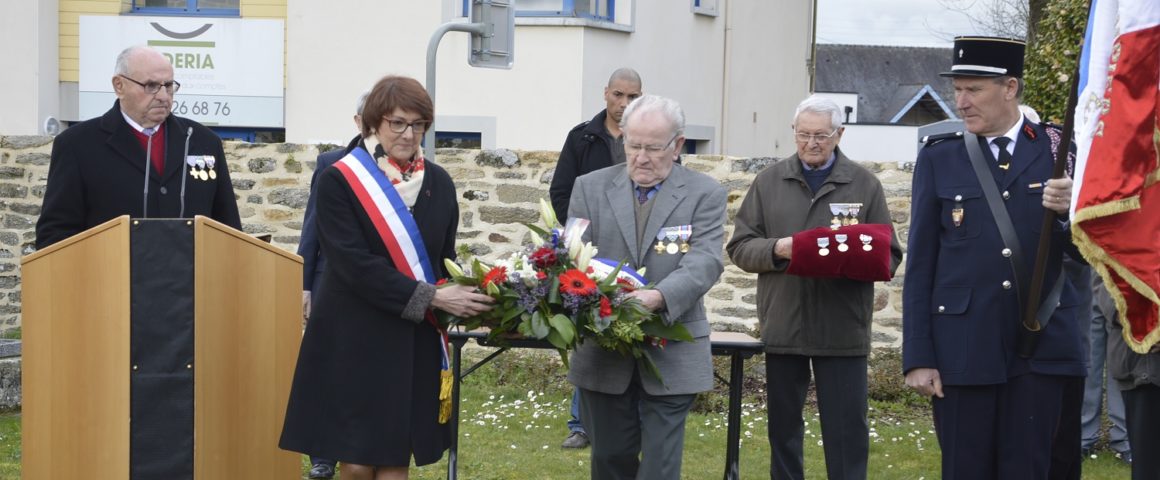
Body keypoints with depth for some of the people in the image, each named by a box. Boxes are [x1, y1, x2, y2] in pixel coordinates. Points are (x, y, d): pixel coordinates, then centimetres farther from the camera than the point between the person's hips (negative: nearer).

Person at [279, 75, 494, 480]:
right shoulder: (340, 181, -7)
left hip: (416, 344, 4)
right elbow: (355, 264, -16)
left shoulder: (438, 183, 8)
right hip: (354, 341, -4)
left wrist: (462, 299, -9)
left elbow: (445, 259, 13)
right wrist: (429, 298, -21)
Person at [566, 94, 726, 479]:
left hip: (672, 357, -2)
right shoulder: (591, 187, 7)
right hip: (603, 353, 2)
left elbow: (704, 262, -12)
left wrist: (659, 297, -31)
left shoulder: (704, 194, 0)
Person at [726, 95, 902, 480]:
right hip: (782, 327, 2)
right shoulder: (769, 181, 8)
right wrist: (775, 249, -14)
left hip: (842, 329, -2)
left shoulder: (864, 184, 5)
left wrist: (853, 258, -19)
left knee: (847, 432, -2)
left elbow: (888, 256, 2)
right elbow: (740, 247, 6)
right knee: (783, 427, 12)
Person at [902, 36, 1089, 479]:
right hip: (964, 348, 0)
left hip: (1043, 346, 0)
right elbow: (920, 264, 3)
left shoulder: (1059, 151, 5)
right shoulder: (939, 159, 5)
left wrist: (1071, 210, -16)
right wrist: (918, 356, -3)